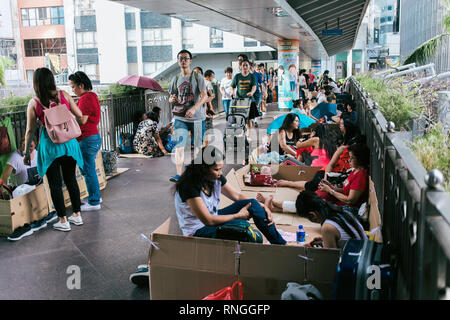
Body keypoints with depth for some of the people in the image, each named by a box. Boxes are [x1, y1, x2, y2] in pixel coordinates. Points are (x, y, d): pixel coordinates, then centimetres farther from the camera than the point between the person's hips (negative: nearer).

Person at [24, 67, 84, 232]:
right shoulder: (64, 95, -1)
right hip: (69, 142, 3)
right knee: (71, 179, 16)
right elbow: (79, 116, 2)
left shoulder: (34, 103, -5)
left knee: (55, 184, 7)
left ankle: (63, 221, 13)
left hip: (49, 144, -3)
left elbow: (30, 130, -2)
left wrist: (26, 152, 7)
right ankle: (77, 215, 25)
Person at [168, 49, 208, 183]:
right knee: (179, 145, -9)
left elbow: (205, 96, -10)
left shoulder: (197, 77, -1)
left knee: (198, 145, 8)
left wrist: (194, 108, -25)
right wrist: (172, 99, -10)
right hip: (180, 118, 2)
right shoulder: (176, 79, 11)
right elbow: (171, 98, 16)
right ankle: (179, 174, -11)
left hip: (196, 117, -2)